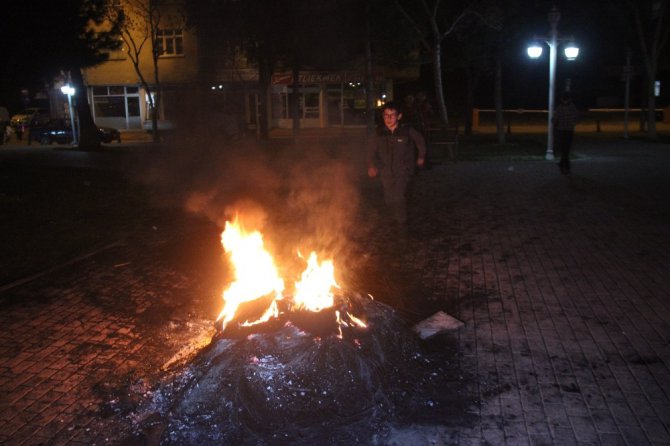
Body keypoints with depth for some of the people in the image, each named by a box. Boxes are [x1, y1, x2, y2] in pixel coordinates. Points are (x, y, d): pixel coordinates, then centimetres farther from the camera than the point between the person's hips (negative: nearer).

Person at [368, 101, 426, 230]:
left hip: (403, 170, -3)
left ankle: (402, 221, 5)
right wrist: (371, 165, 1)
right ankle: (396, 218, 38)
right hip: (386, 171, 3)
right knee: (389, 199, 8)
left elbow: (420, 141, 8)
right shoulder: (379, 132, -6)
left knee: (399, 196, -17)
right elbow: (372, 149, 9)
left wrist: (421, 156, 19)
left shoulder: (407, 131, -12)